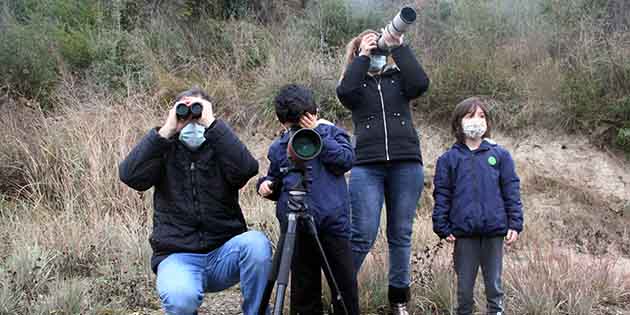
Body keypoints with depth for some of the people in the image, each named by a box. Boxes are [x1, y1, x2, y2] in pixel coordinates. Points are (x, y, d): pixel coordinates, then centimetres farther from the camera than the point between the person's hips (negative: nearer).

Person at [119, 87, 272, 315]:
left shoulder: (219, 149, 7)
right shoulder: (166, 151, 8)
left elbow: (246, 169, -16)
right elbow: (130, 176, -12)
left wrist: (212, 124, -18)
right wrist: (166, 130, -15)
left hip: (224, 253, 1)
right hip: (178, 256, -1)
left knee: (256, 243, -31)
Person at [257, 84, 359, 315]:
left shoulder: (331, 133, 4)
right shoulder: (279, 148, 11)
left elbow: (345, 160, -12)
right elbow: (276, 181, 23)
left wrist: (317, 133, -13)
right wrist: (266, 184, 1)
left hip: (333, 222, -2)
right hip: (295, 228, 2)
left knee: (344, 282, 3)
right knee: (303, 286, 8)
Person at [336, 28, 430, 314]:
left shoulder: (398, 77, 15)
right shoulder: (356, 82, 12)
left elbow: (420, 83, -7)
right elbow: (344, 92, -11)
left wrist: (398, 47, -5)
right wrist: (362, 56, -4)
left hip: (406, 164, 2)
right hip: (367, 167, -1)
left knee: (401, 234, 6)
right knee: (362, 235, -9)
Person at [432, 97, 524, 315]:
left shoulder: (500, 155, 5)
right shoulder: (449, 159, 4)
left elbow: (511, 191, 4)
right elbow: (442, 196, 3)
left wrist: (515, 224, -2)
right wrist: (443, 228, -4)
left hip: (494, 231, 0)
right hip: (463, 233, 0)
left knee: (494, 284, 9)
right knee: (464, 286, 9)